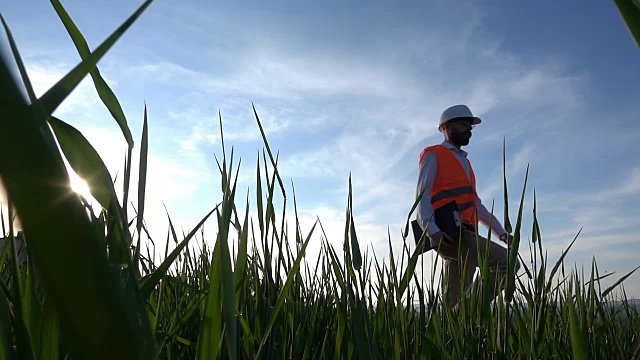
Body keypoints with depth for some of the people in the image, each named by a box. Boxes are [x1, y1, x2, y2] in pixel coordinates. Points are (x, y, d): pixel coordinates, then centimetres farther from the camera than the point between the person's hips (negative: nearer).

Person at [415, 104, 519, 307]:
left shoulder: (464, 162, 29)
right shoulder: (433, 155, 5)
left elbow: (476, 204, 29)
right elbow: (422, 195, -7)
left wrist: (500, 232, 18)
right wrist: (433, 231, -23)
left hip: (463, 235, 8)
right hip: (447, 234, -8)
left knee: (456, 301, 4)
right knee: (507, 264, -18)